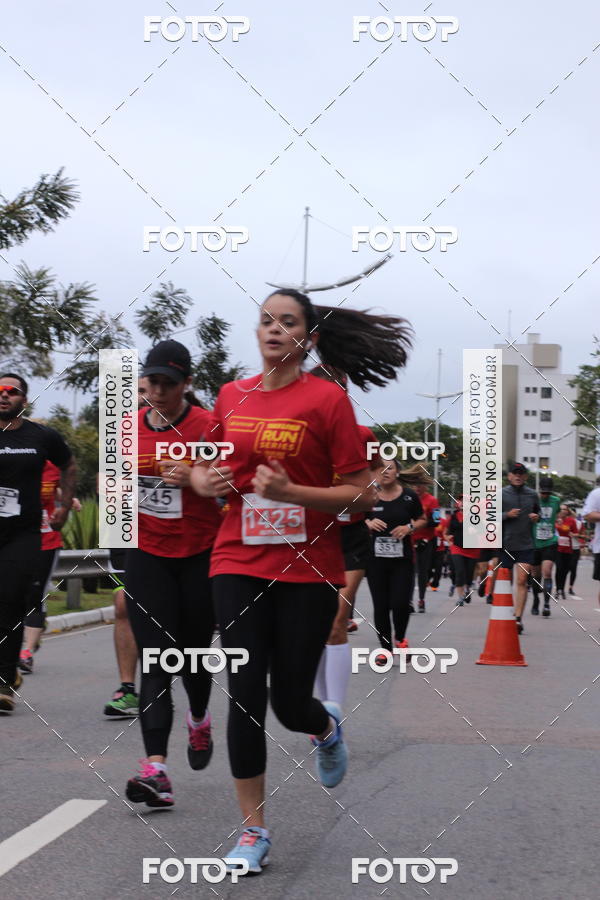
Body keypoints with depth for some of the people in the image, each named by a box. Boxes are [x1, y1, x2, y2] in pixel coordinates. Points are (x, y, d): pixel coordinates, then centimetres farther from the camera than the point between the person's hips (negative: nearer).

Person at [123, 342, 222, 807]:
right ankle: (156, 768, -17)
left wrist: (193, 479, -23)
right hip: (148, 555, 2)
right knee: (155, 660, -8)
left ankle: (199, 719, 45)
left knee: (194, 652, 11)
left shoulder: (207, 425, -8)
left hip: (200, 555, -2)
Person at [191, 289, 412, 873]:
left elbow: (361, 497, -8)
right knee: (245, 694, -3)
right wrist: (204, 481, -2)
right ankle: (253, 832, 8)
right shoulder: (231, 396, 6)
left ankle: (326, 727, 41)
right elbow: (203, 468, 22)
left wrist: (290, 491, -21)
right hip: (239, 564, 3)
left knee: (289, 701, 2)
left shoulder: (327, 398, -7)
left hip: (308, 569, -3)